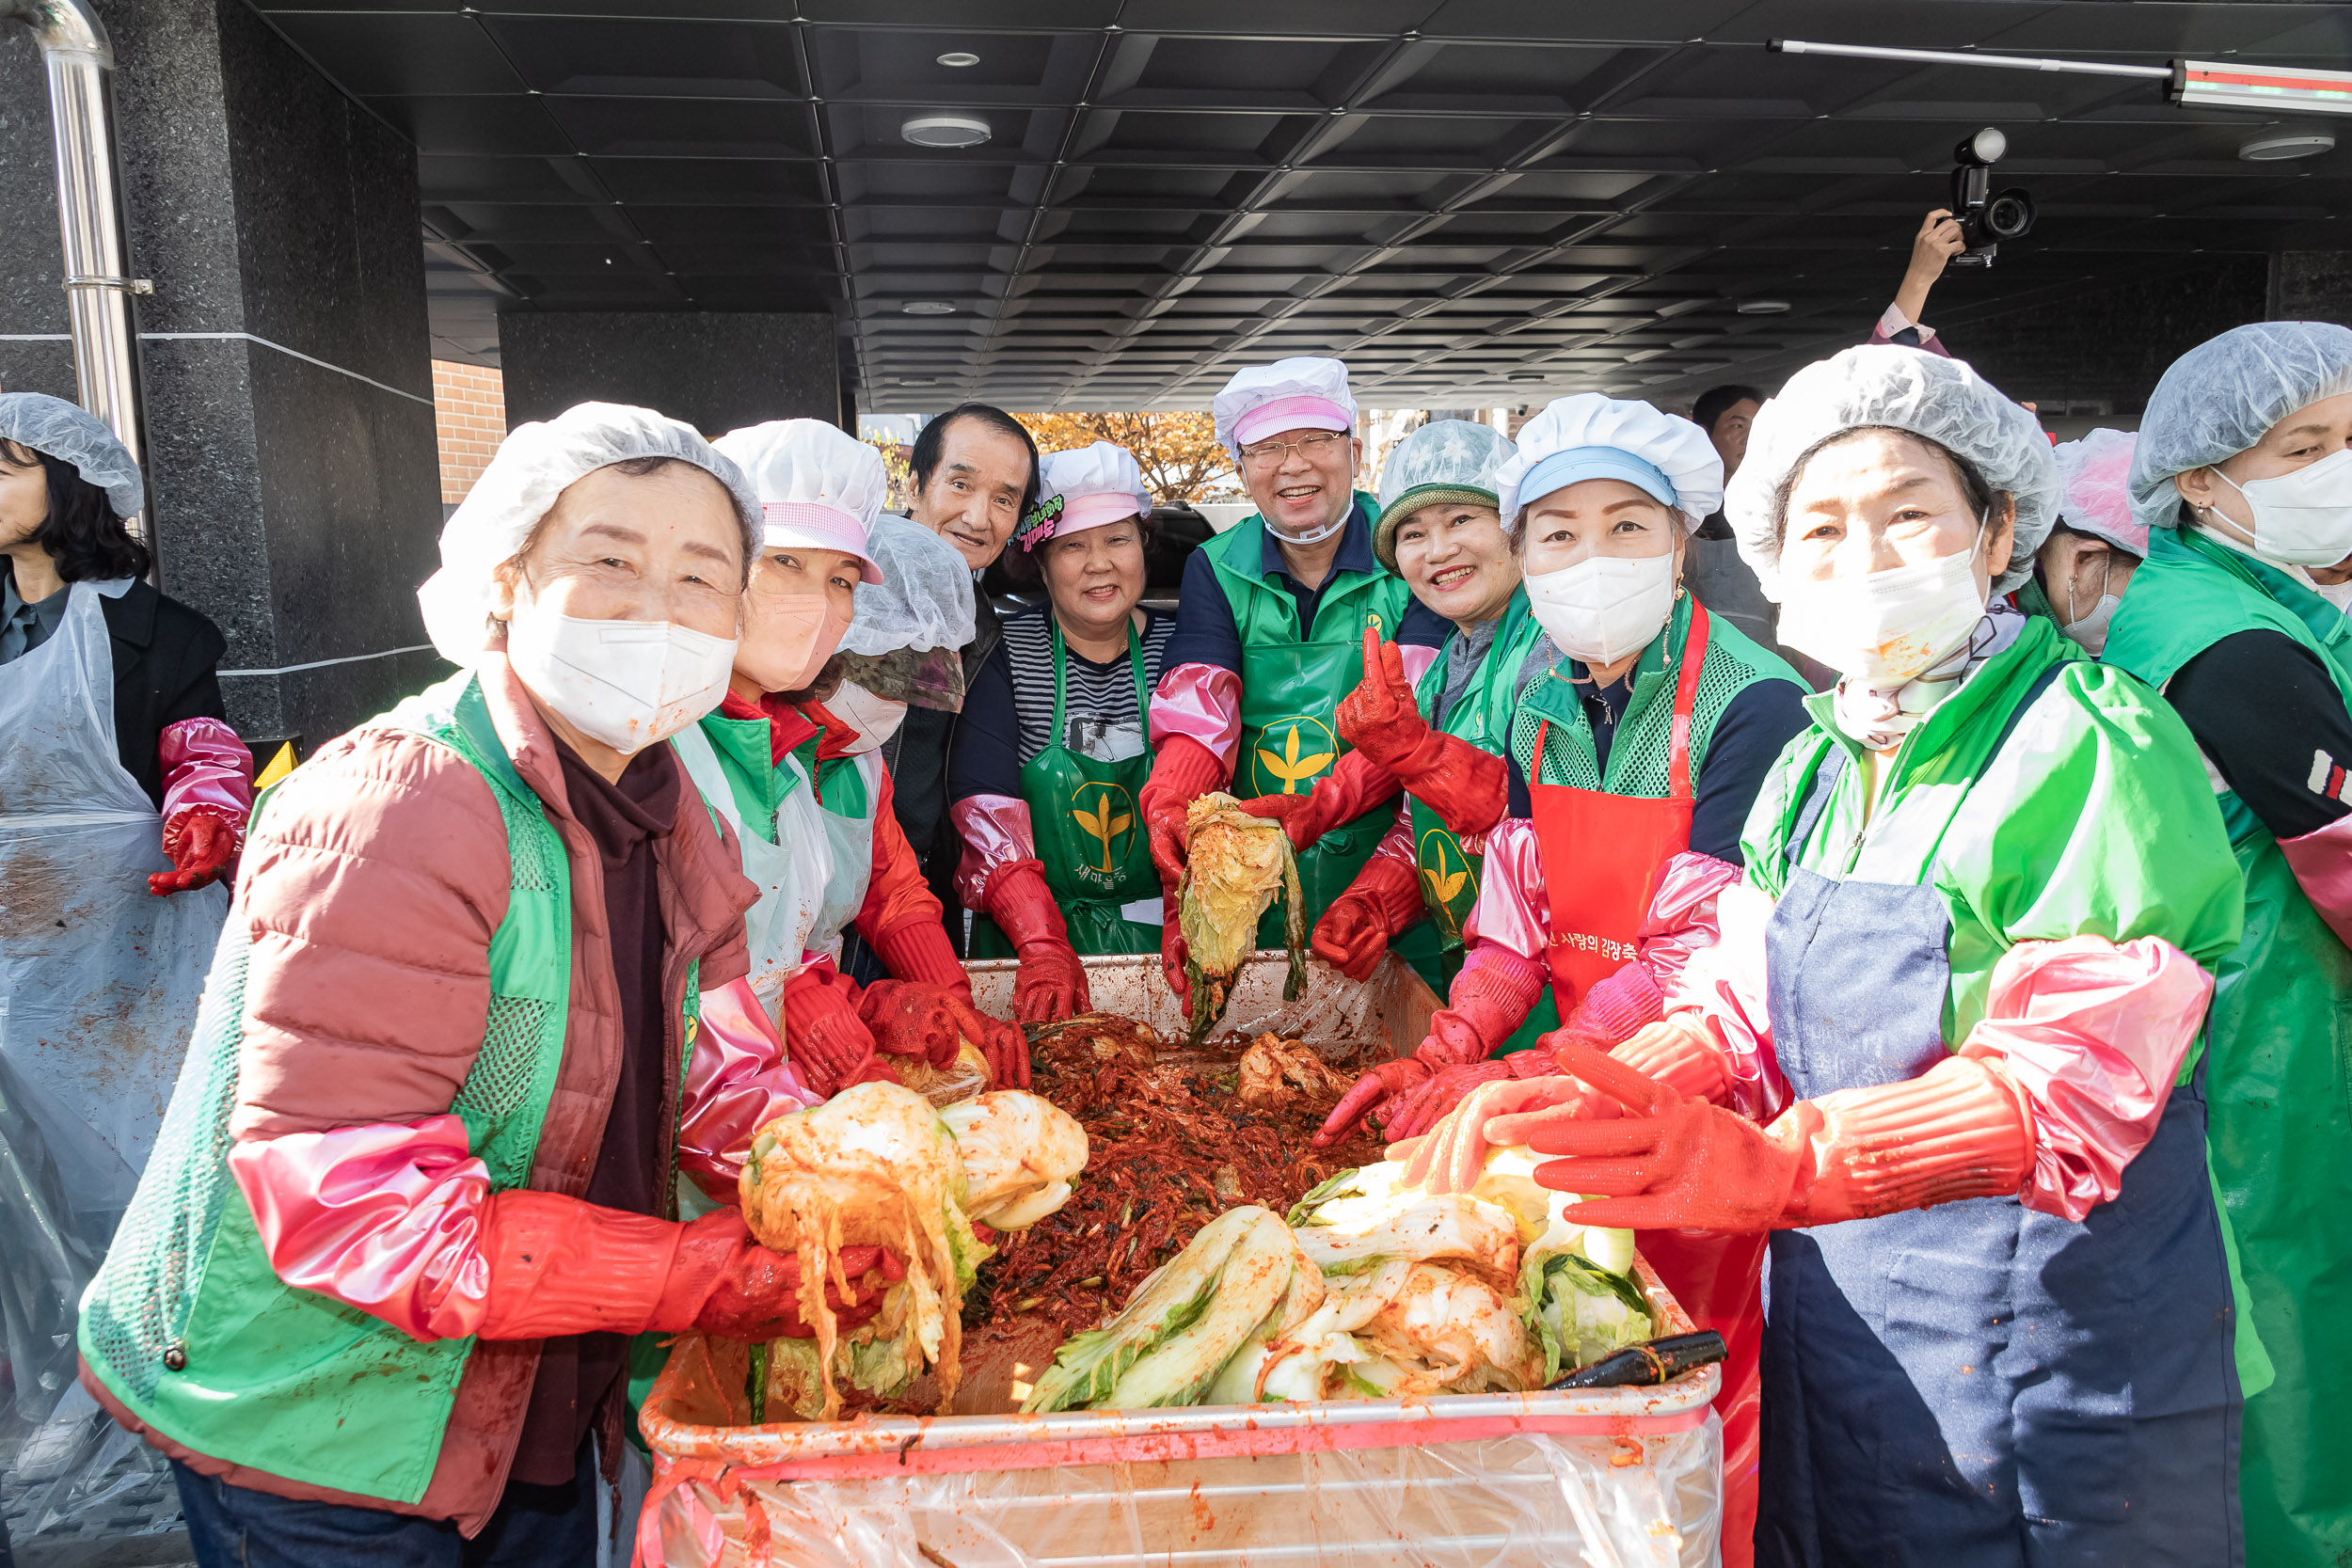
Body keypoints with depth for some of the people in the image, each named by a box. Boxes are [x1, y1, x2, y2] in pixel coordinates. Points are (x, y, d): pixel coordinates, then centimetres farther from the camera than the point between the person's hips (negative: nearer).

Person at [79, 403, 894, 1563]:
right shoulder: (389, 815, -28)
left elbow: (709, 1071, 0)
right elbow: (338, 1191, -31)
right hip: (310, 1435, -7)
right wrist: (700, 1274, -31)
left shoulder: (669, 813, 0)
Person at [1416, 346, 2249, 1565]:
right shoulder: (1814, 768, 5)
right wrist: (1579, 1100, -17)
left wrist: (1768, 1165, -39)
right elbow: (1739, 1013, 3)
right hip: (1826, 1331, 6)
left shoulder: (2100, 749, -15)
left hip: (2056, 1374, -5)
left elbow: (2068, 1082, -25)